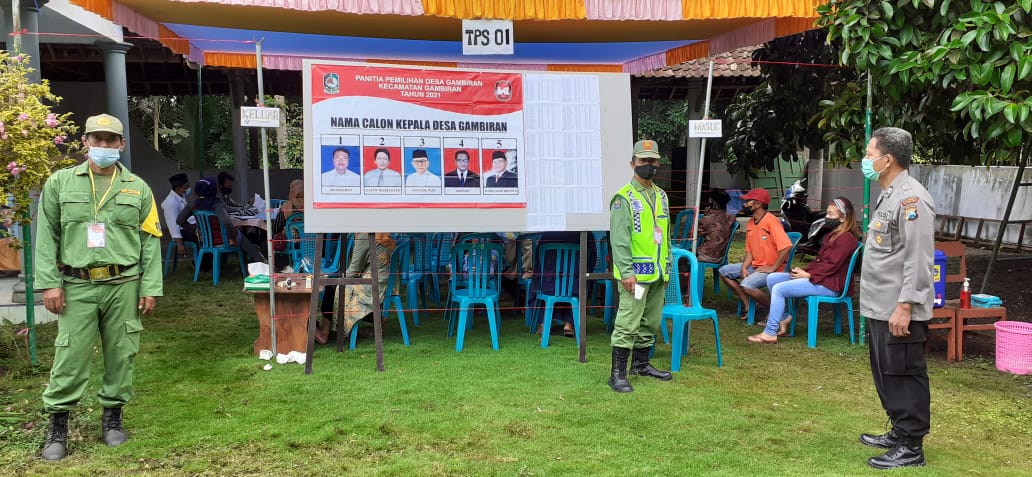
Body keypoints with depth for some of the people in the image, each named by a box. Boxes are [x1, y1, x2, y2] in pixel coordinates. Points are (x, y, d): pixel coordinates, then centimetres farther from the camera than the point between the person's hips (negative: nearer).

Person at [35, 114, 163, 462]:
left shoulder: (138, 188, 8)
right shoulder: (60, 182, 6)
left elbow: (150, 240, 6)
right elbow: (47, 236, 4)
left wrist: (150, 287, -1)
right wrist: (49, 283, -4)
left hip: (123, 285, 1)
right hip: (77, 286, -1)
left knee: (120, 354, 7)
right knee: (70, 356, -1)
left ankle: (113, 416, 22)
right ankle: (58, 425, 12)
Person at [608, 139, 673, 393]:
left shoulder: (661, 196, 15)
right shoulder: (624, 198, -9)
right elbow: (619, 238, -15)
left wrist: (667, 266, 17)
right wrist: (626, 272, -20)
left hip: (657, 274, 8)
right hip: (636, 274, -8)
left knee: (651, 322, 16)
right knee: (628, 323, -7)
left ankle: (641, 363, 30)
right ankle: (617, 373, -2)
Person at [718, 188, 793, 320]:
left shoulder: (771, 221, -20)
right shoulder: (750, 224, 8)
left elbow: (786, 247, -28)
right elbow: (749, 251, 11)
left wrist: (773, 268, -24)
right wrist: (744, 268, -6)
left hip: (773, 269, -9)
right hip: (755, 265, 9)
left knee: (746, 285, -31)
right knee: (724, 271, 4)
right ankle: (747, 304, 7)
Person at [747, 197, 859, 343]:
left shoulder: (847, 238, -13)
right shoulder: (832, 235, 19)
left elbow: (832, 265, -19)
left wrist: (808, 274, -17)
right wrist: (804, 270, 1)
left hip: (829, 285, -11)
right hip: (818, 276, 11)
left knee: (779, 289, -22)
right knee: (772, 278, 4)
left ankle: (769, 333, -17)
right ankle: (783, 317, 5)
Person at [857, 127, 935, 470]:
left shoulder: (911, 197, -18)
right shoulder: (888, 195, 14)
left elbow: (918, 260, -21)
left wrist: (904, 306, -23)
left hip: (899, 310, -10)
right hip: (880, 307, 10)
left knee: (905, 376, -1)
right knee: (886, 374, 18)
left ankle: (911, 447, 9)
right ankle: (899, 432, 32)